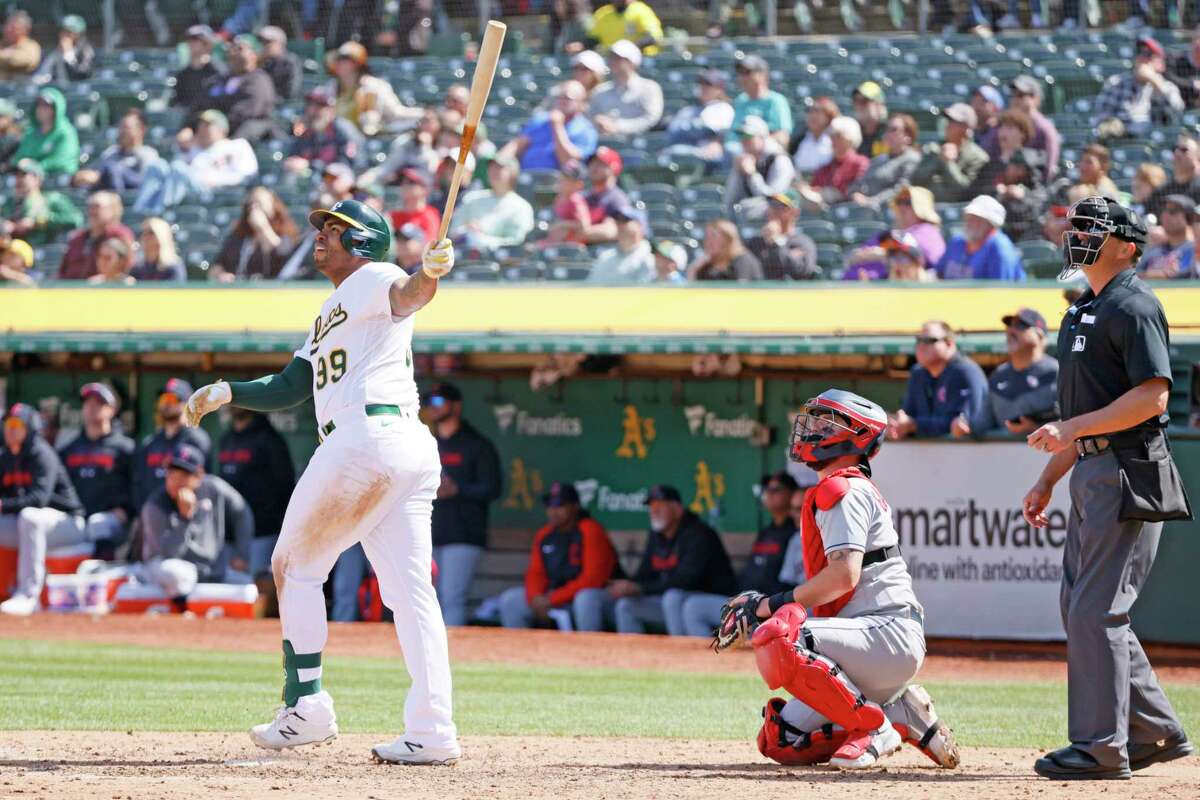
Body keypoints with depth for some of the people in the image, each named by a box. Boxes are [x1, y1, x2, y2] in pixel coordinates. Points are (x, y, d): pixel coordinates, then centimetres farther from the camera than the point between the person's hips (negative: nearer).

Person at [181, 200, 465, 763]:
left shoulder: (373, 279, 3)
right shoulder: (331, 315, 31)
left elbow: (406, 294, -21)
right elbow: (288, 389, 29)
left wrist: (429, 274, -43)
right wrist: (223, 394, 17)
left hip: (367, 436, -9)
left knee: (294, 567, 4)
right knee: (411, 592, 0)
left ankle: (306, 708, 2)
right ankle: (431, 733, -7)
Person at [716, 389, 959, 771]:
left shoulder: (843, 491, -7)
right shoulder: (829, 494, 25)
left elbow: (844, 574, -22)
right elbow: (827, 592, 22)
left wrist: (774, 604, -16)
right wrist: (757, 606, 9)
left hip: (891, 635, -10)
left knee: (777, 640, -31)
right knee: (781, 741, 3)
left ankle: (874, 727, -19)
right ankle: (902, 715, 10)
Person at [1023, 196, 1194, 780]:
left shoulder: (1133, 306, -11)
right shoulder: (1083, 311, 19)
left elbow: (1152, 395, -21)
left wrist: (1072, 429, -23)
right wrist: (1048, 478, 21)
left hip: (1127, 472, -10)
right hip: (1093, 471, 10)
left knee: (1096, 610, -11)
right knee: (1080, 607, 11)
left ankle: (1102, 747, -8)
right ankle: (1155, 731, 18)